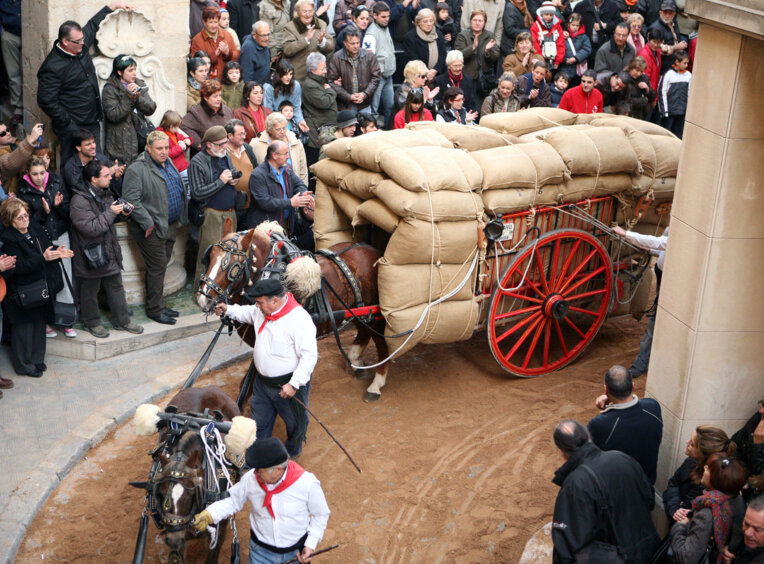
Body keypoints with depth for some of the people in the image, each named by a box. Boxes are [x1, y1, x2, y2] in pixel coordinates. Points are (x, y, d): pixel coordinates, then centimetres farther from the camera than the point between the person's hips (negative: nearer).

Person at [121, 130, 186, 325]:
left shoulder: (168, 163, 12)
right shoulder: (137, 170, -16)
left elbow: (179, 190, 25)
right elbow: (131, 200, -21)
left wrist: (180, 218, 18)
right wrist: (147, 223, -21)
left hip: (171, 226, 8)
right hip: (153, 229, -8)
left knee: (161, 266, 16)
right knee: (157, 268, -2)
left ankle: (158, 304, 27)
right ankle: (154, 310, 9)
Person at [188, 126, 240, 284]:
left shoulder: (226, 156, 9)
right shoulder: (197, 162, -13)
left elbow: (234, 173, 27)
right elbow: (197, 193, -17)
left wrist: (234, 179, 2)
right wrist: (221, 181, -19)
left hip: (231, 213, 7)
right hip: (212, 215, -7)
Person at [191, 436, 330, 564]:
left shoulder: (308, 484, -25)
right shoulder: (250, 479, -20)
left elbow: (321, 515, -9)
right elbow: (232, 501, -3)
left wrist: (311, 544, -17)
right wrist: (208, 515, -18)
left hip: (296, 553, -1)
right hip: (261, 551, 1)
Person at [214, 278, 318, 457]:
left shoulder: (299, 319, -29)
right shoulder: (262, 311, -5)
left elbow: (309, 356, -30)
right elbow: (247, 313, 22)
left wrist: (294, 384, -31)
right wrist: (228, 310, 5)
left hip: (286, 385, -6)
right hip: (262, 381, 6)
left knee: (294, 422, 19)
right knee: (260, 421, 23)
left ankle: (293, 452, 47)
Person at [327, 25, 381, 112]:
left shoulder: (369, 56, 4)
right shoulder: (336, 58, -5)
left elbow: (375, 78, 5)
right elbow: (332, 81, -6)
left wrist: (365, 94, -10)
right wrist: (349, 97, -14)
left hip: (364, 105, 2)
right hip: (344, 105, -2)